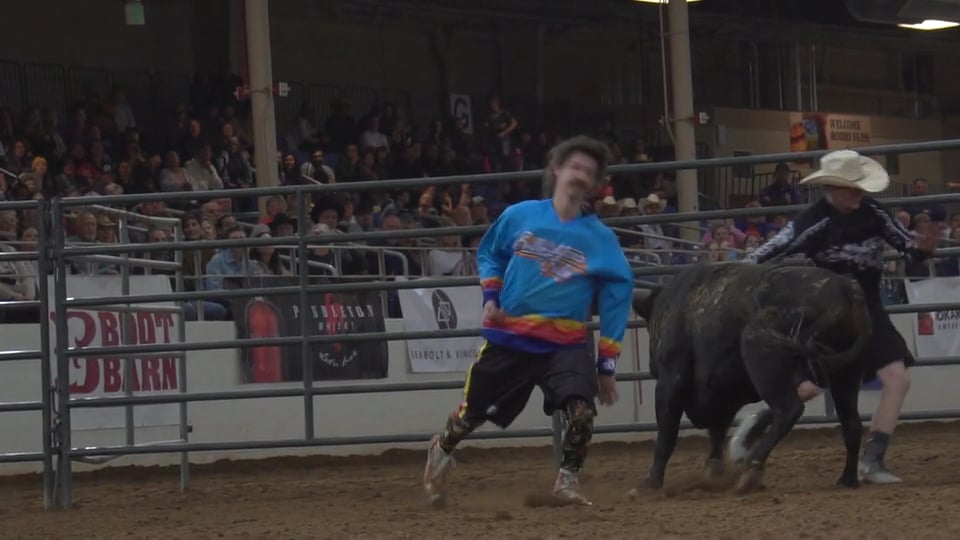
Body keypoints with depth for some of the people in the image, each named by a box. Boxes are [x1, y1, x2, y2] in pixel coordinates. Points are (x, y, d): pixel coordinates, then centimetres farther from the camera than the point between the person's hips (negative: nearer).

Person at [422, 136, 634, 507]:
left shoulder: (600, 238, -4)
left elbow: (615, 298, 1)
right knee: (471, 412, 11)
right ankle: (441, 452, 43)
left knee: (581, 411, -24)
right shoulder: (520, 216, -2)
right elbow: (489, 254, 16)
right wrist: (490, 297, 0)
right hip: (508, 337, 1)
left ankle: (568, 481, -3)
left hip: (565, 343, -1)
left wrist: (607, 363, -1)